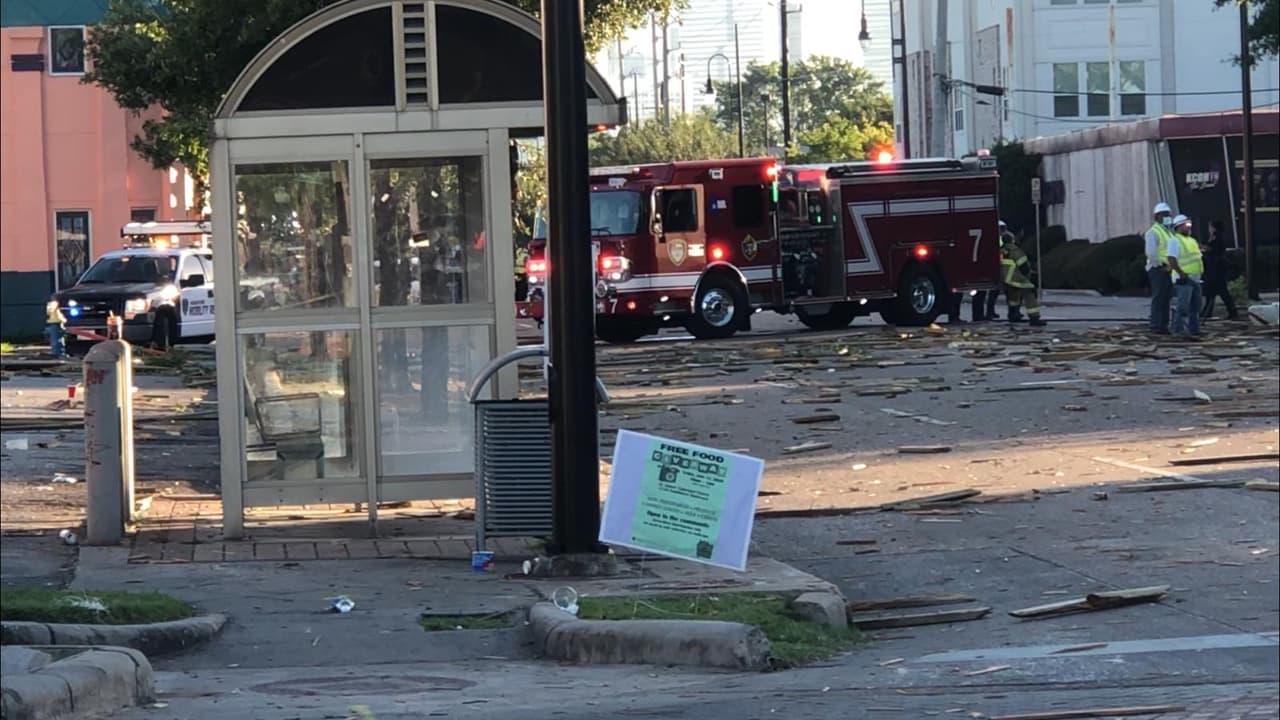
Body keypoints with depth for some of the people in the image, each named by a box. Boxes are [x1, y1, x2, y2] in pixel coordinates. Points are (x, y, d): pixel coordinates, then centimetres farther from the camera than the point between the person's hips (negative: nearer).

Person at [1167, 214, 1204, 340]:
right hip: (1184, 279, -9)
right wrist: (1181, 273, -23)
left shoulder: (1191, 240, 21)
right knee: (1183, 306, -13)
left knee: (1195, 307, 12)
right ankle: (1180, 330, -15)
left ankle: (1194, 329, 18)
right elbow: (1171, 259, -19)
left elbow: (1197, 257, 28)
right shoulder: (1175, 241, -9)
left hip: (1195, 278, 9)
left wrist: (1201, 270, 15)